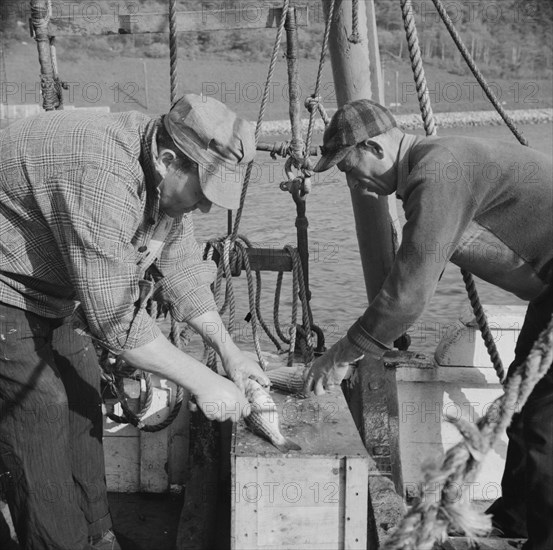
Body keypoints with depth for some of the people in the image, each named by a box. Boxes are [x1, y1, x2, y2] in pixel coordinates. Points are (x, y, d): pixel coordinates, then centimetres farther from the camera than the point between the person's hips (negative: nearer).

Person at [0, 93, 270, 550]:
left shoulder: (163, 175, -8)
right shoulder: (100, 178, -37)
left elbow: (179, 265, 1)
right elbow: (114, 318, -34)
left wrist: (229, 351, -4)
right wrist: (202, 382, -26)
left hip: (50, 290, 9)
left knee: (82, 399, 8)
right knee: (38, 407, -11)